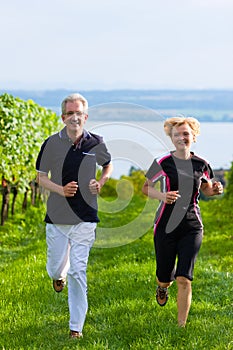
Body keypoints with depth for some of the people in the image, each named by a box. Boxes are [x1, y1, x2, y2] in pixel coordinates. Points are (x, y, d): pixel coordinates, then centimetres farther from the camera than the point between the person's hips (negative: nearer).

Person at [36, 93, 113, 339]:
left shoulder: (95, 143, 0)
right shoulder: (51, 143, -3)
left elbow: (108, 166, 19)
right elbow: (41, 178, 4)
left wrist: (100, 183, -1)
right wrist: (60, 190, -14)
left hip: (85, 217, -1)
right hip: (56, 216, 1)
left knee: (78, 271, -4)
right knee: (56, 267, 7)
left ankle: (76, 326, 7)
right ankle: (59, 276, 47)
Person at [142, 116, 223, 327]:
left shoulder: (201, 164, 2)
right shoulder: (163, 163, -6)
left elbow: (206, 189, 18)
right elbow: (146, 188, 3)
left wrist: (215, 190, -4)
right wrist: (162, 195, -17)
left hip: (192, 227, 1)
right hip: (166, 226, -1)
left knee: (184, 279, -9)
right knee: (165, 277, 10)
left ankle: (182, 326, 0)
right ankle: (163, 287, 49)